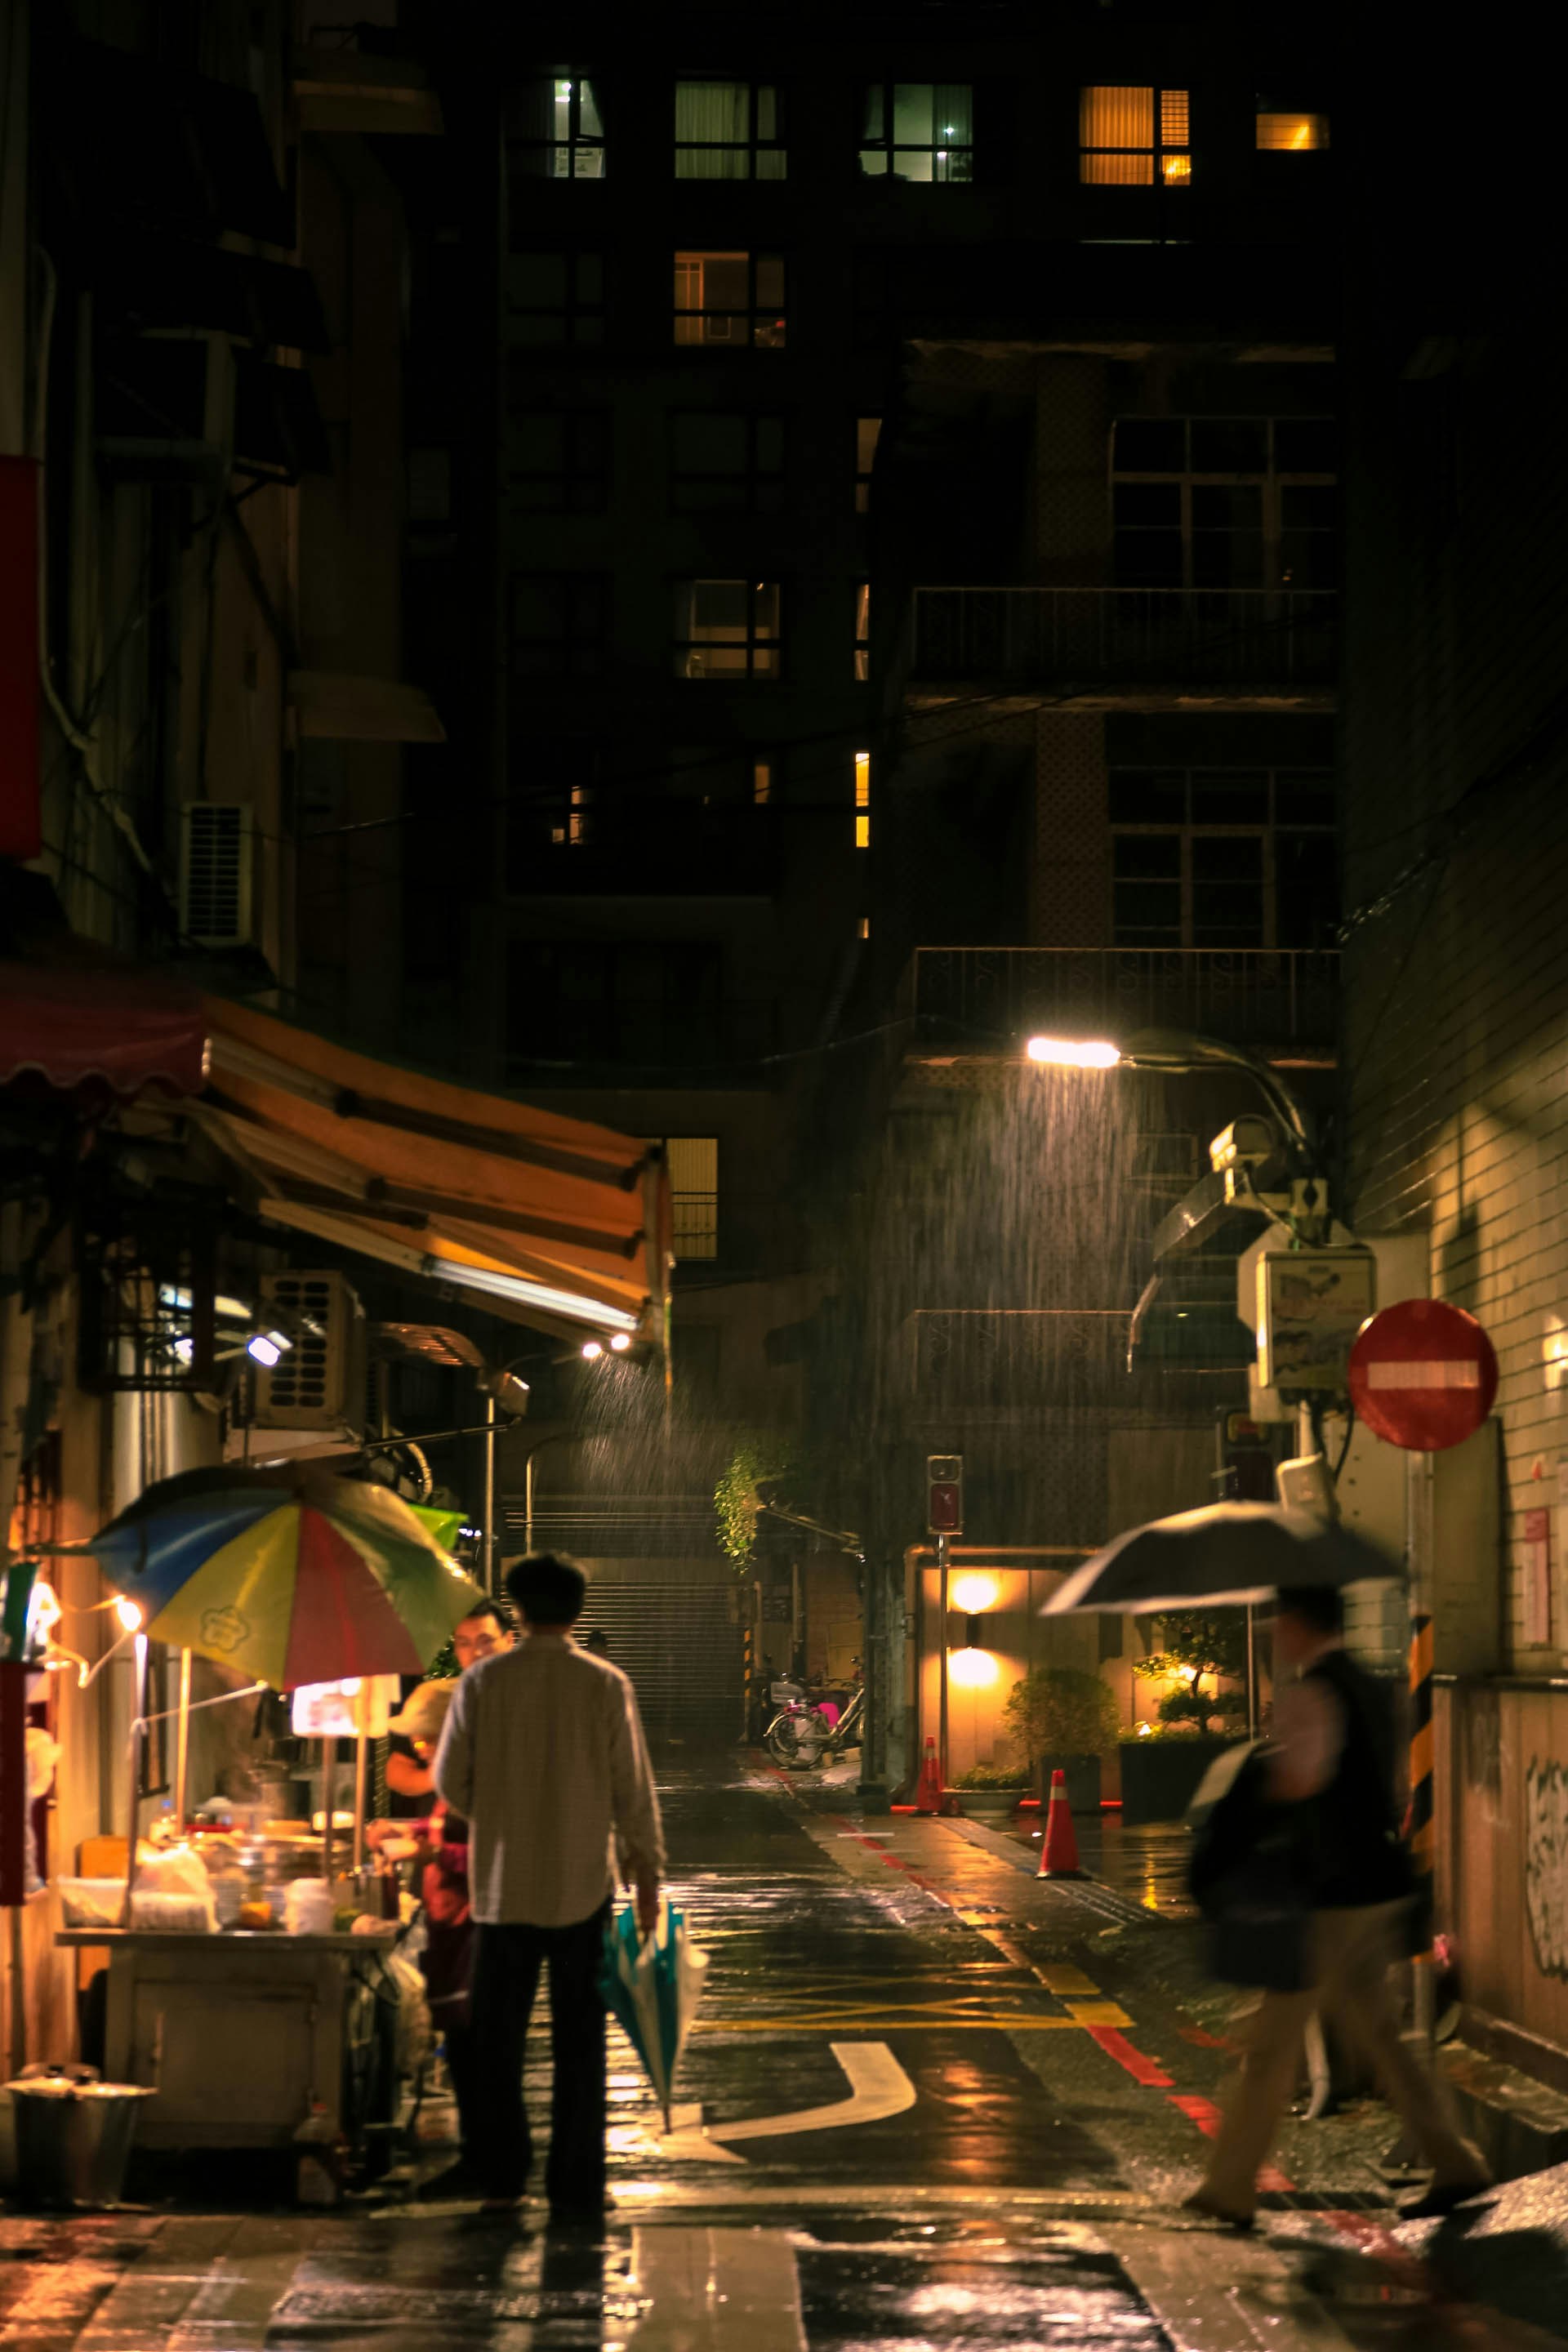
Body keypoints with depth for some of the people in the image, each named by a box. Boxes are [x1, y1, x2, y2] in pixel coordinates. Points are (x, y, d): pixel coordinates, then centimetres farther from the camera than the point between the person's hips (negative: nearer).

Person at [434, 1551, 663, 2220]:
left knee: (498, 2038, 12)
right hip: (582, 1885, -1)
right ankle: (575, 2189, 6)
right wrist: (647, 1873, 6)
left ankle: (500, 2173, 16)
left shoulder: (483, 1681, -4)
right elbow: (634, 1789, -4)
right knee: (578, 2041, 5)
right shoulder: (606, 1685, -6)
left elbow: (450, 1779, 2)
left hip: (502, 1883, 1)